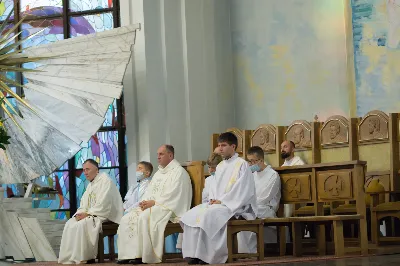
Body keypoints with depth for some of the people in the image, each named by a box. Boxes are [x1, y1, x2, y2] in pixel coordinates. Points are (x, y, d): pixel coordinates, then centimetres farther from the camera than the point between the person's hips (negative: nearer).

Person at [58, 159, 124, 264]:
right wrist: (80, 213, -4)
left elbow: (103, 204, -20)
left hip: (103, 215, -9)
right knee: (70, 224, -9)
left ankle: (82, 257, -21)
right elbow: (84, 203, 18)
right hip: (90, 215, 9)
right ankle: (69, 257, -13)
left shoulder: (105, 180, -9)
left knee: (81, 225, -28)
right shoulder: (90, 184, 20)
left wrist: (88, 213, -19)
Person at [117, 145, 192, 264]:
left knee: (144, 217, -34)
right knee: (127, 219, -12)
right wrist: (145, 202, -1)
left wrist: (153, 202, -17)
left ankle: (144, 255, -30)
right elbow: (149, 192, 22)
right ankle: (129, 254, -18)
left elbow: (173, 195, -15)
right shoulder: (159, 173, 24)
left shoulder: (179, 172, -3)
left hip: (167, 207, -9)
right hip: (151, 205, 9)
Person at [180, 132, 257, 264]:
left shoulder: (242, 165, -4)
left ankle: (204, 256, -29)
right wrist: (213, 199, -5)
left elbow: (241, 190, -13)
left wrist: (221, 201, -16)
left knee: (207, 215, -33)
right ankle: (194, 254, -21)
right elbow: (212, 186, 17)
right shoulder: (220, 166, 20)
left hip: (234, 206, -8)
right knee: (191, 215, -16)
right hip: (215, 203, 8)